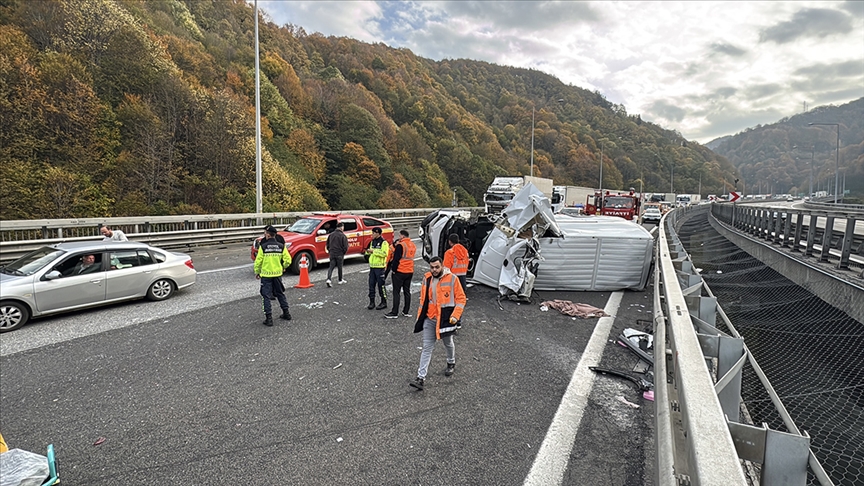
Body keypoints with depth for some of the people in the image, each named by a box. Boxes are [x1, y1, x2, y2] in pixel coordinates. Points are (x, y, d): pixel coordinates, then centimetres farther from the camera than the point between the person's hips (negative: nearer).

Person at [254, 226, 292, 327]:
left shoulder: (263, 246, -10)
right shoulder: (281, 246, -2)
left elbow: (258, 261, -8)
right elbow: (288, 260, -2)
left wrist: (257, 272, 8)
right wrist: (283, 267, 17)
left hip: (266, 275, -3)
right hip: (277, 274, 4)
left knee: (266, 296, 3)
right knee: (280, 294, 19)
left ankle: (269, 318, 1)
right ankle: (286, 313, 25)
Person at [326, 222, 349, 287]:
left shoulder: (331, 235, 6)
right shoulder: (343, 236, -12)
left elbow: (327, 244, 12)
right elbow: (345, 246, -12)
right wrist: (343, 252, 4)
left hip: (332, 254, 4)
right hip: (339, 254, -4)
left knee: (331, 267, 4)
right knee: (340, 267, 10)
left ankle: (328, 279, -14)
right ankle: (340, 280, 24)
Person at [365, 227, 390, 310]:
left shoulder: (384, 242, -10)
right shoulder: (372, 242, 15)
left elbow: (384, 253, -23)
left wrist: (373, 251, -21)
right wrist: (368, 252, 1)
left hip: (380, 267, -7)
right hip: (372, 266, 7)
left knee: (381, 285, -2)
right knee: (371, 284, 7)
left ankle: (384, 302, 9)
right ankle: (372, 302, 15)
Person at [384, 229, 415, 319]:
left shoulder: (400, 245, -15)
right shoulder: (413, 245, 9)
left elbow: (396, 259, -17)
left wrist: (393, 269, -7)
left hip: (399, 272, -7)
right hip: (410, 271, 7)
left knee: (396, 292, -1)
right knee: (407, 291, 12)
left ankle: (394, 313, 0)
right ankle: (406, 311, 16)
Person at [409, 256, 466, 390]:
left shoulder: (452, 278, -12)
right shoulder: (426, 278, 1)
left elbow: (461, 298, -7)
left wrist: (455, 315, -14)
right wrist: (420, 316, 11)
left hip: (445, 318, -3)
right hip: (429, 319, 3)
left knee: (448, 344, 20)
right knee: (427, 348, 0)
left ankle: (451, 363, 48)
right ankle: (421, 378, 0)